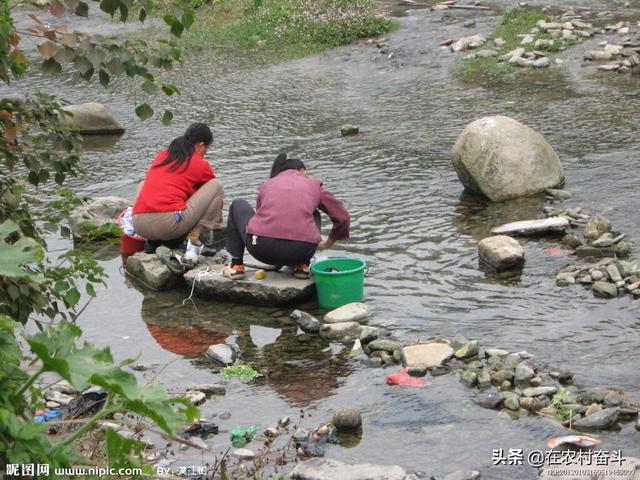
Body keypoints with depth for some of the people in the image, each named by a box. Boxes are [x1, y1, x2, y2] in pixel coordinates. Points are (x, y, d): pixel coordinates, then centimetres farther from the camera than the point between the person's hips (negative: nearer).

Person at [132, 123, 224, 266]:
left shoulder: (162, 155, 23)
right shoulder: (201, 165, 10)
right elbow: (214, 192, 29)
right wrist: (219, 218, 49)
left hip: (139, 226, 6)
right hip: (169, 224, -6)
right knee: (217, 185, 9)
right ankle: (193, 239, 0)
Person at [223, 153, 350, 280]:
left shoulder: (267, 184, 23)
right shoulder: (314, 184, 20)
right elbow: (342, 217, 22)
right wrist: (328, 243, 41)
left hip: (262, 249, 0)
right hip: (301, 251, 0)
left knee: (237, 205, 30)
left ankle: (236, 266, 23)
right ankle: (302, 266, 20)